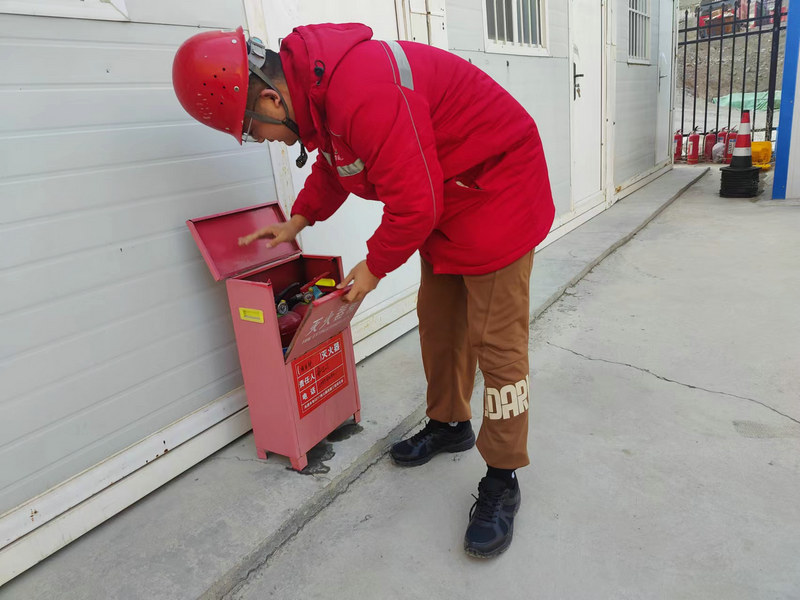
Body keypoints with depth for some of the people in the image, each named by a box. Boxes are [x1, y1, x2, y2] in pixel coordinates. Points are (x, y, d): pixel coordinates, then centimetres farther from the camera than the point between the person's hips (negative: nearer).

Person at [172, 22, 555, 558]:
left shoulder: (362, 92, -32)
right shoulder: (313, 83, 1)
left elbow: (414, 204, -30)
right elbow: (334, 162, 21)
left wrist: (373, 268, -14)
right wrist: (296, 223, 23)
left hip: (498, 185, -9)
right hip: (445, 193, 10)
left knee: (495, 340, -7)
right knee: (438, 320, 15)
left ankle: (502, 482, 7)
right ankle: (449, 425, 35)